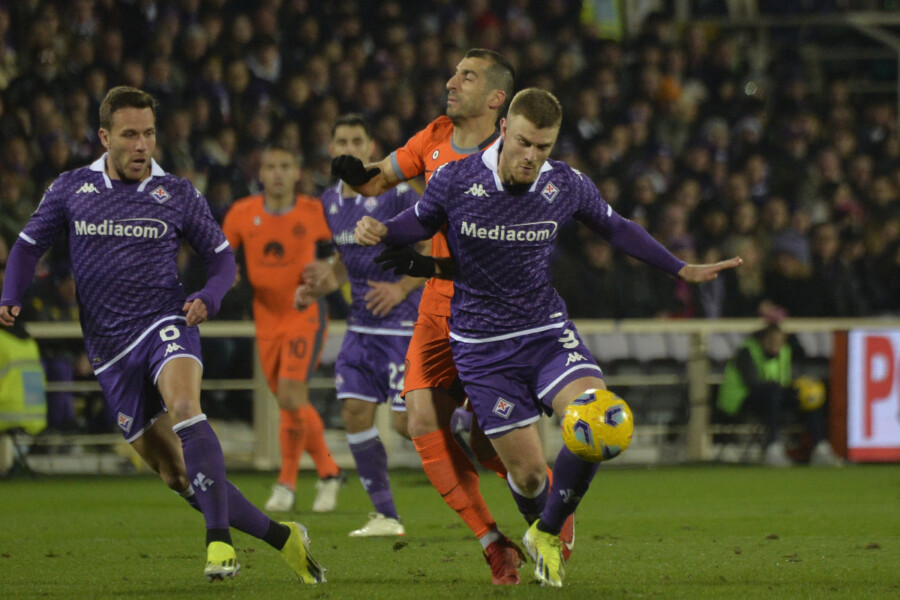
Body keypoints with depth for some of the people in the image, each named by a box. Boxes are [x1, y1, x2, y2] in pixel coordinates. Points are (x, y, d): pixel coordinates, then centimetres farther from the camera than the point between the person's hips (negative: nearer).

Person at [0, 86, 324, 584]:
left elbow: (221, 256, 12)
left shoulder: (178, 195, 3)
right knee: (176, 476, 2)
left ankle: (219, 541, -41)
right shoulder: (71, 190, 6)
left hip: (165, 324, -3)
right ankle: (281, 537, 15)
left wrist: (207, 298, -10)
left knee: (184, 406, -35)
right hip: (110, 351, 3)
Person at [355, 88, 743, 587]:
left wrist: (681, 270, 15)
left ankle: (548, 534, -1)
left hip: (547, 331, 2)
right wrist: (379, 232, -18)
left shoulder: (567, 186, -5)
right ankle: (539, 535, 33)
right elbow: (418, 224, 5)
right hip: (482, 346, -2)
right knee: (528, 472, -6)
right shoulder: (455, 181, -12)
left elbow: (612, 227, 13)